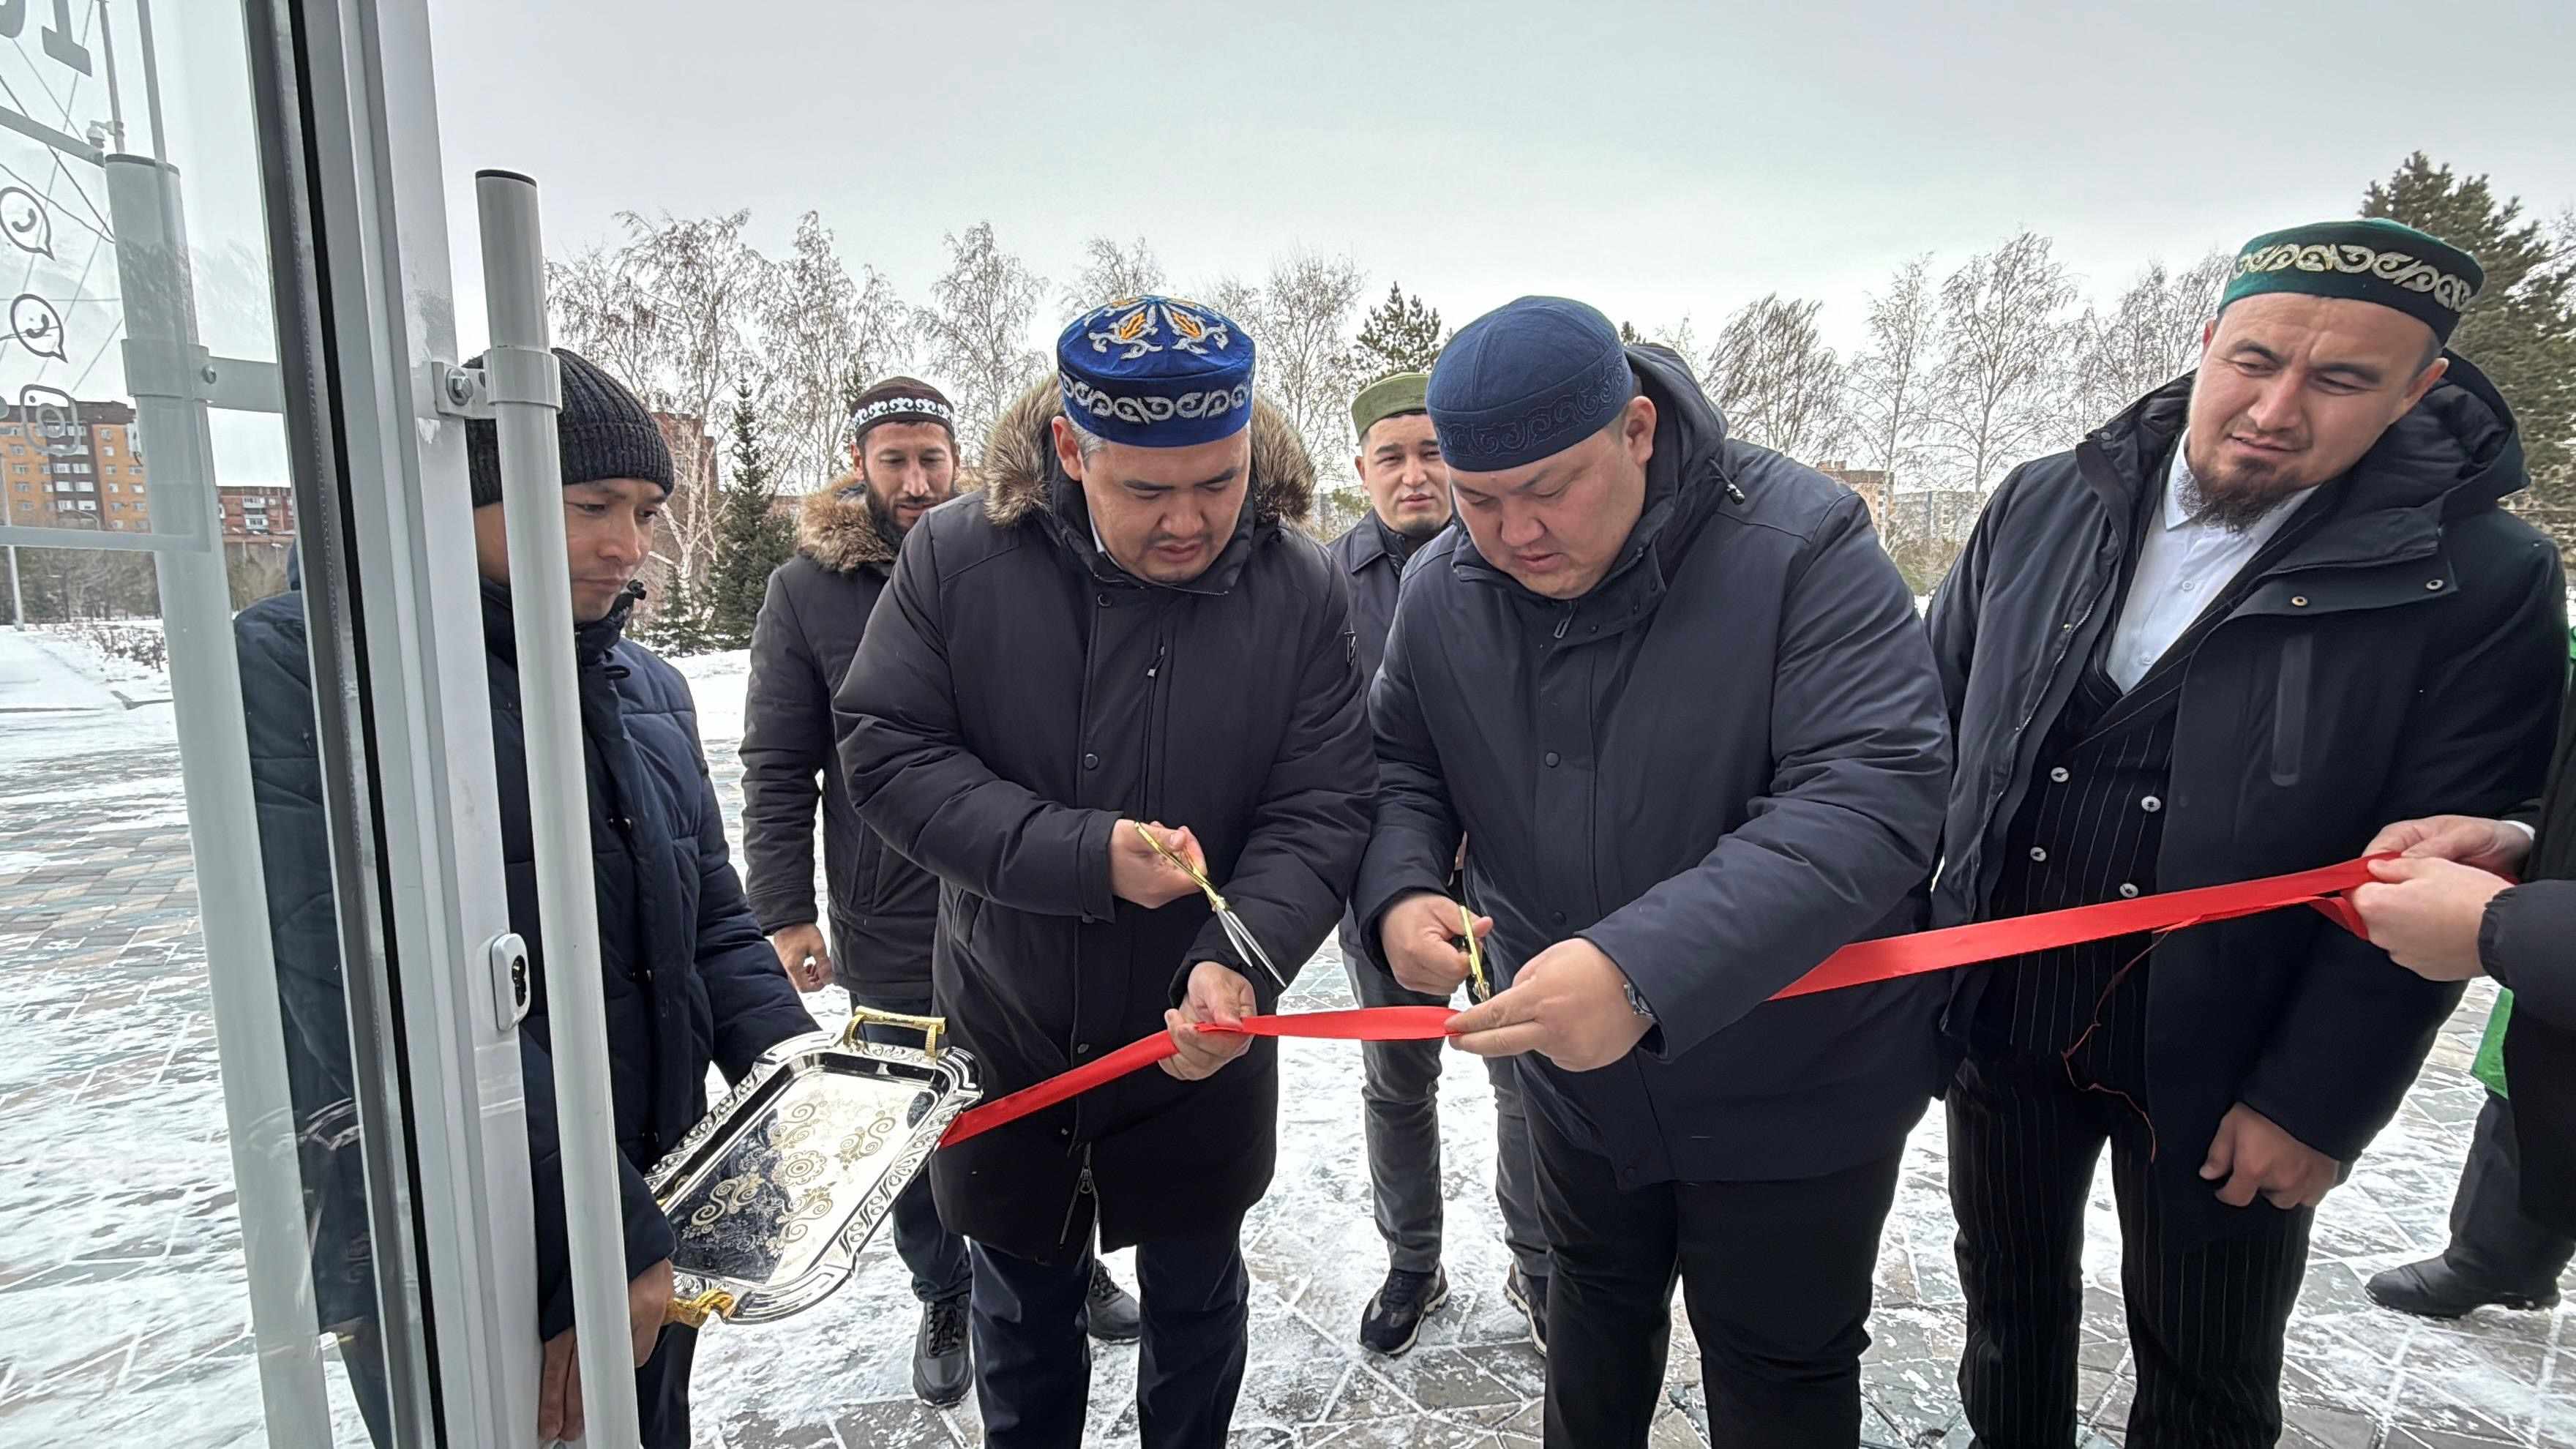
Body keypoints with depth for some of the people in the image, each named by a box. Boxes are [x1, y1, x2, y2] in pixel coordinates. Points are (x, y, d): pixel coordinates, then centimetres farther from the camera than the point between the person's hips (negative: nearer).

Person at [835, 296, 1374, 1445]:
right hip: (1004, 1039, 1)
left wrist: (1237, 962, -33)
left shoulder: (1302, 591, -15)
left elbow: (1319, 814, -15)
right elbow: (884, 752, -16)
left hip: (1199, 1053, 0)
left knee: (1197, 1304, 23)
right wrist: (1086, 856, -27)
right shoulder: (957, 558, -14)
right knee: (1023, 1320, 23)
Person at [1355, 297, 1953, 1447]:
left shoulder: (1801, 545, -25)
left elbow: (1875, 794, -33)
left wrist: (1645, 968, -44)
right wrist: (1400, 891, -20)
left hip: (1790, 1091, -4)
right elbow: (1401, 766, 3)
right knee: (1594, 1317, 29)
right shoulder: (1441, 589, -9)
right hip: (1574, 1080, 5)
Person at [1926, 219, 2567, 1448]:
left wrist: (2318, 1104, -11)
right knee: (2008, 1300, 24)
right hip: (2002, 1019, 3)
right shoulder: (2045, 506, -3)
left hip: (2219, 1070, -2)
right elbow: (1930, 713, 3)